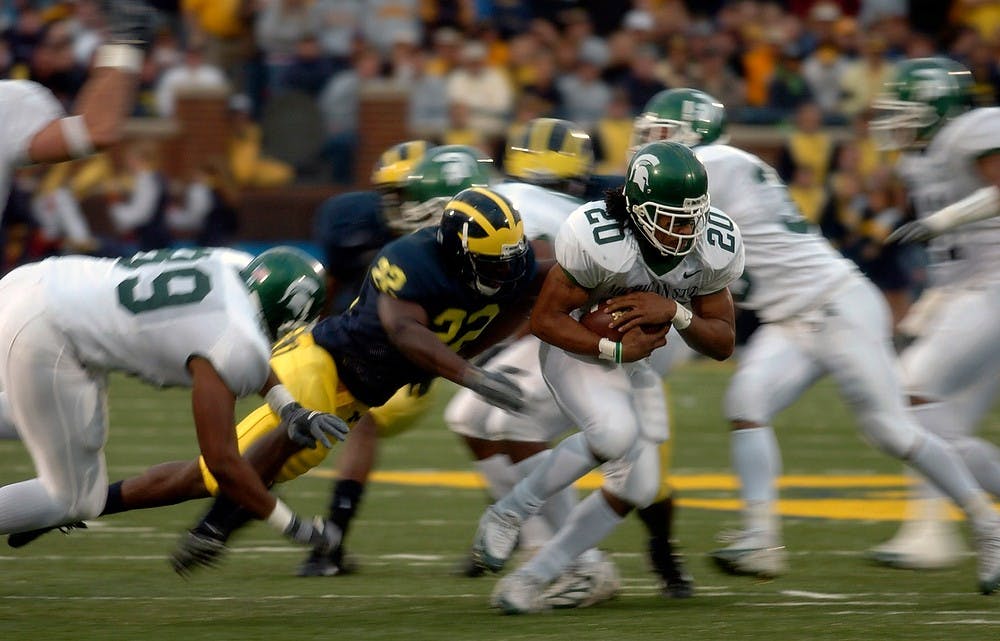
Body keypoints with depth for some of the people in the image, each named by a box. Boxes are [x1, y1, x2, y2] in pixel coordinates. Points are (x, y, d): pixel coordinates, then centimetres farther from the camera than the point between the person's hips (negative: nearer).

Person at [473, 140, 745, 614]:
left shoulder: (716, 249, -17)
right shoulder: (597, 239, -32)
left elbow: (722, 343, -9)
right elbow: (544, 320, -22)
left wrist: (675, 312, -27)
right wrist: (613, 349, -31)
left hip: (637, 361, 6)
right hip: (577, 348, -6)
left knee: (637, 487, -3)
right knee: (616, 433, -34)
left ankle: (533, 577, 10)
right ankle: (509, 513, -14)